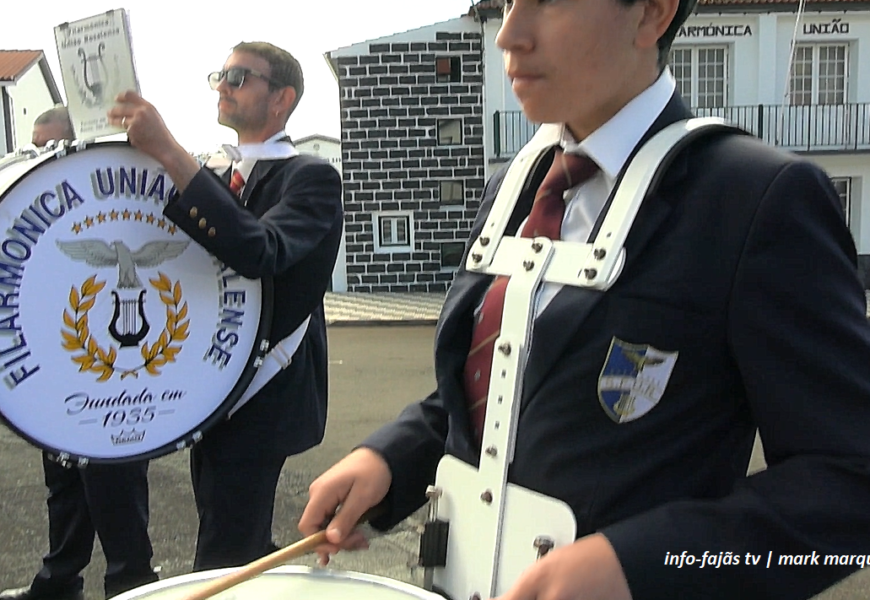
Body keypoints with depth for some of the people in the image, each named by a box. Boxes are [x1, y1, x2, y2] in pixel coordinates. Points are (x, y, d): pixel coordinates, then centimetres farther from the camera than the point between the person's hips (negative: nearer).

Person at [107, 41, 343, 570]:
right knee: (246, 557, 18)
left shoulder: (312, 178, -9)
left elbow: (261, 252, -29)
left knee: (223, 570, -6)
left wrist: (170, 153, -31)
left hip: (261, 400, -8)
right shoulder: (217, 180, 16)